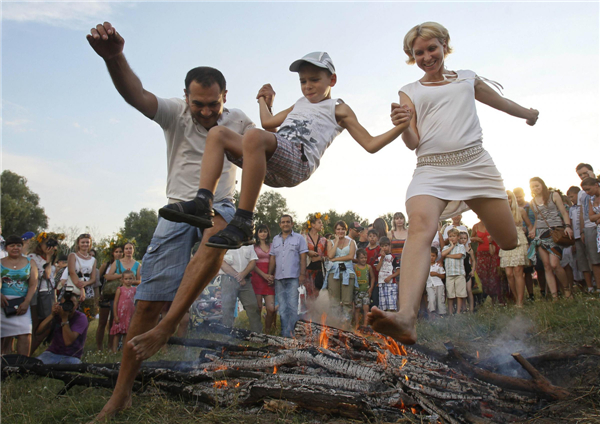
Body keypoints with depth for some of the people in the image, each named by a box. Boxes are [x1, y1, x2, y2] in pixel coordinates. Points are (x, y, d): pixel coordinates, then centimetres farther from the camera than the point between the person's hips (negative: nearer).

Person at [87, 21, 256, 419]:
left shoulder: (238, 120, 5)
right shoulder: (175, 113, -3)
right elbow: (137, 95, -22)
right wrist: (115, 57, -43)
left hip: (219, 205, 1)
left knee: (217, 233, -41)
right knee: (148, 300, -7)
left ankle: (167, 327, -33)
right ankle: (121, 393, 7)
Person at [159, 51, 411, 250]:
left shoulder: (338, 109, 17)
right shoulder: (300, 104, 36)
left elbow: (370, 144, 9)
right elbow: (268, 122, 45)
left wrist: (400, 127, -3)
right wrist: (263, 100, 57)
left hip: (298, 163, -7)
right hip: (270, 168, 8)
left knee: (254, 136, -36)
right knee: (218, 134, -2)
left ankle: (243, 225, -35)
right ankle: (203, 204, -20)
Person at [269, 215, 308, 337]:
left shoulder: (299, 238, 5)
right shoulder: (275, 239, 16)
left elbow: (303, 258, 0)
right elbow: (272, 259, 15)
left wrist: (302, 274, -9)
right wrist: (270, 274, 4)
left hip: (293, 278, -4)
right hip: (279, 278, 4)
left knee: (292, 306, -8)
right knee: (282, 307, 7)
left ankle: (289, 332, -3)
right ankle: (285, 333, 13)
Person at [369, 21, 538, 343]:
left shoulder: (467, 78, 20)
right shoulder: (409, 92, 14)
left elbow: (500, 101, 38)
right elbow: (413, 143, 4)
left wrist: (527, 113, 52)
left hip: (475, 163, 3)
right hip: (431, 169, -2)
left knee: (511, 242, 2)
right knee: (420, 226, -31)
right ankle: (406, 317, -47)